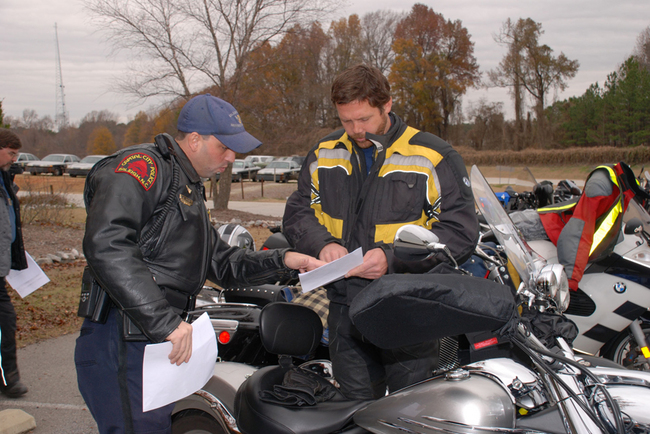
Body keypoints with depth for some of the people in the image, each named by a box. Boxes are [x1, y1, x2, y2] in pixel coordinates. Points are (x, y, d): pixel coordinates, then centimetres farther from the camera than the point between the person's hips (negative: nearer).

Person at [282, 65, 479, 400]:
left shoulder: (434, 158, -4)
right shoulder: (322, 156, 10)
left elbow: (460, 231, -8)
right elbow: (297, 213, 14)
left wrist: (393, 258, -19)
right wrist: (323, 244, -8)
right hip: (345, 309, 4)